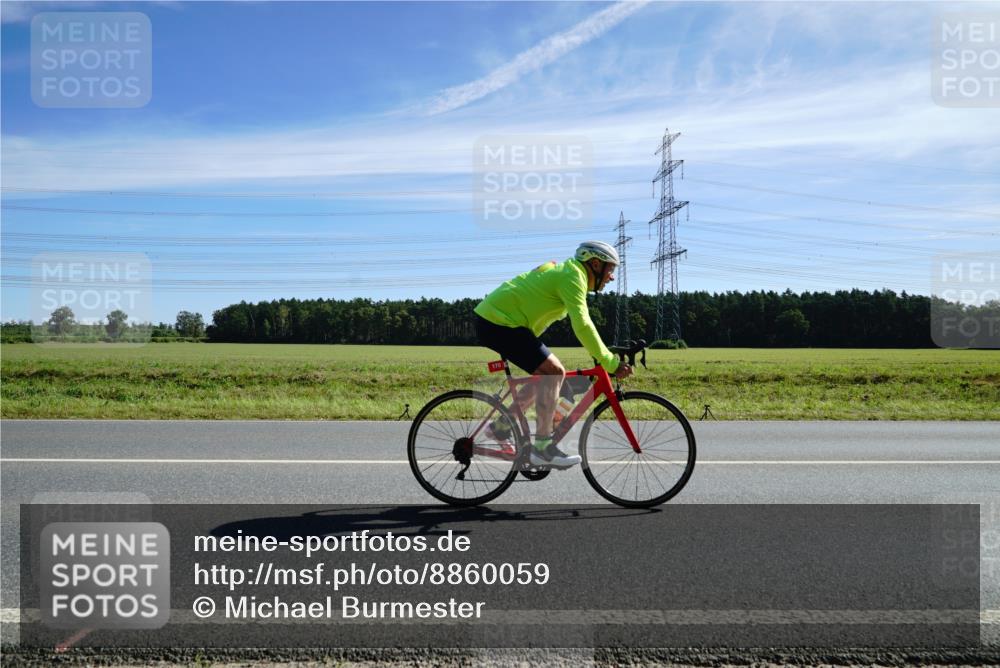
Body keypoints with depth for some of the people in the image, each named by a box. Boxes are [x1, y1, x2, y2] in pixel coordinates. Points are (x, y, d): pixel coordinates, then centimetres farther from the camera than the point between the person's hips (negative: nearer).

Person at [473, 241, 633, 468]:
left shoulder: (566, 272, 18)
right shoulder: (572, 276, -14)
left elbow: (581, 324, 25)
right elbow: (582, 326, -25)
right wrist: (610, 363, -23)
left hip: (495, 318, 11)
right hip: (499, 322, -11)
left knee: (548, 374, 14)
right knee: (553, 372, -15)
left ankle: (501, 427, 21)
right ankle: (542, 448, -10)